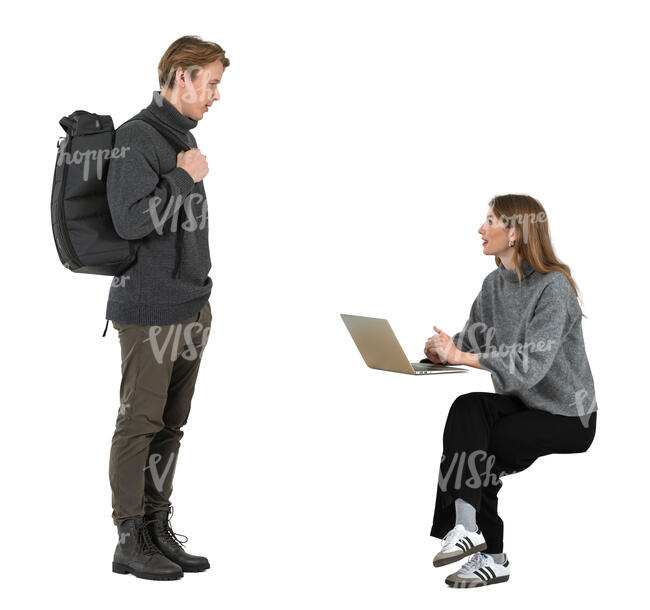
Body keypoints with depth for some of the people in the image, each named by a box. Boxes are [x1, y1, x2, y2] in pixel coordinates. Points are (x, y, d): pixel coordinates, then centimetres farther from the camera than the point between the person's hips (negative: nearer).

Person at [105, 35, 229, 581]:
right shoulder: (136, 137, -12)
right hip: (150, 313, -9)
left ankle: (159, 530, 21)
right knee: (140, 424, -1)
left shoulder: (184, 137, 16)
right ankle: (130, 541, 7)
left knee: (170, 424, 12)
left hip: (192, 308, 9)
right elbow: (130, 220, -23)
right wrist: (183, 178, -14)